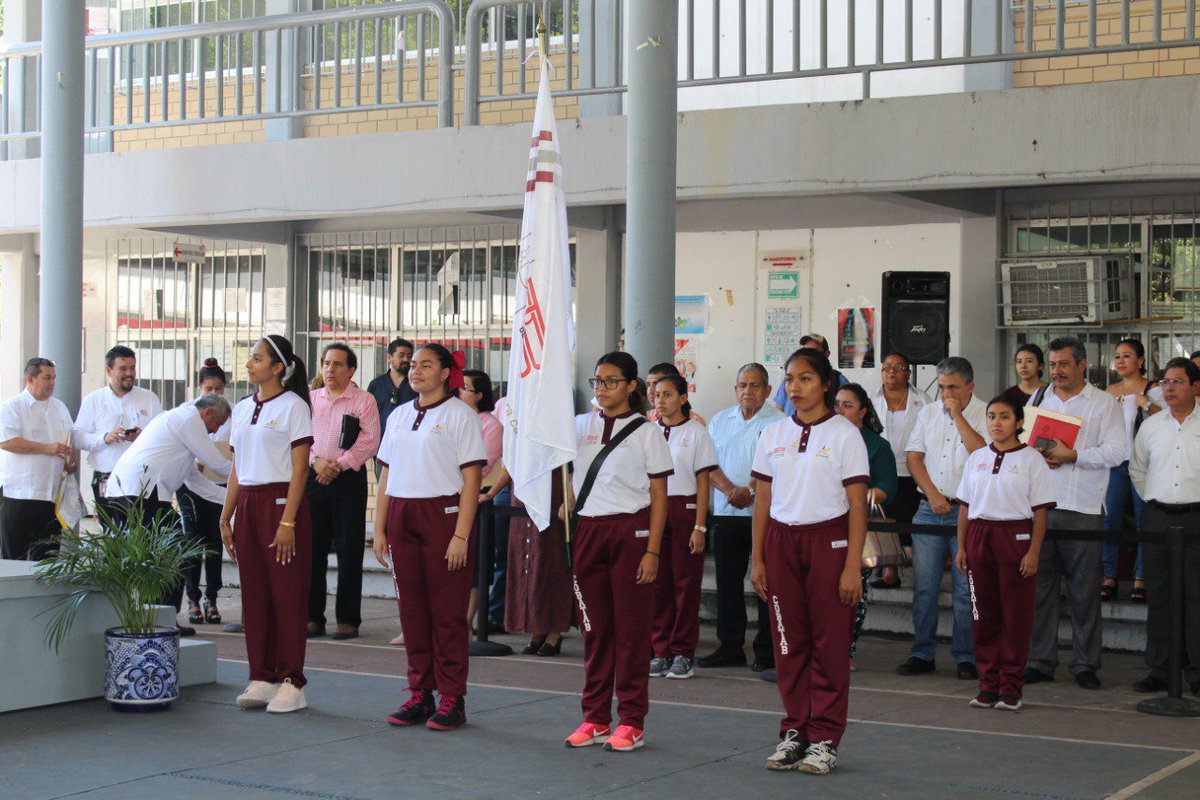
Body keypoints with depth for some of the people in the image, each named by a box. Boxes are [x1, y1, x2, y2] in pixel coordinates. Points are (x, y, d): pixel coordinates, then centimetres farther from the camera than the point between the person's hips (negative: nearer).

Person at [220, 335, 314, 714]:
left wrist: (288, 522, -17)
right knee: (254, 594, 7)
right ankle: (262, 677, 14)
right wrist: (225, 518, 13)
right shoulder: (242, 408, 14)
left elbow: (299, 469, -10)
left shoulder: (293, 406, -6)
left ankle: (291, 682, 1)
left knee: (287, 594, -3)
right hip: (248, 504, 7)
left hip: (282, 501, -6)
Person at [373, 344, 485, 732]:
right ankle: (419, 695, 14)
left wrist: (461, 536, -16)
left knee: (447, 609, -2)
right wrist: (380, 529, 9)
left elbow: (471, 480, -9)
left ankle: (452, 699, 4)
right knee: (412, 608, 7)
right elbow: (386, 476, 16)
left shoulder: (460, 414, -3)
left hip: (443, 514, -6)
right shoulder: (399, 416, 15)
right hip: (402, 517, 6)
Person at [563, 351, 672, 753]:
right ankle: (595, 719, 14)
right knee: (594, 628, 6)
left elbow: (658, 496, -2)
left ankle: (632, 722, 6)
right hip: (587, 531, 4)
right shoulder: (580, 426, 11)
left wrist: (652, 550, -9)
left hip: (631, 530, -3)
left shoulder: (646, 431, 1)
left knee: (631, 628, 0)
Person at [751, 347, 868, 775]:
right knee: (788, 642, 5)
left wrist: (853, 566, -11)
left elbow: (857, 505, -6)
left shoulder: (844, 434, -3)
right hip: (781, 539, 4)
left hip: (828, 539, -4)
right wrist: (757, 559, 5)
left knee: (830, 642, 0)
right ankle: (794, 732, 15)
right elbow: (763, 500, 10)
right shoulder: (773, 434, 9)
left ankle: (825, 739, 7)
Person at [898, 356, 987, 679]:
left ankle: (965, 657, 7)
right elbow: (914, 457, 8)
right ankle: (923, 654, 11)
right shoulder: (928, 413, 12)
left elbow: (982, 453, -17)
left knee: (966, 589, -2)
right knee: (923, 586, 3)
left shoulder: (986, 414, -1)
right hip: (929, 509, 4)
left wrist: (957, 414, -12)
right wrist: (933, 495, -4)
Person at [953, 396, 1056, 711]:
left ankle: (1011, 687, 7)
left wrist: (1033, 552, -11)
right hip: (979, 536, 4)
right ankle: (988, 684, 14)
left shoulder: (1031, 459, -1)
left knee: (1016, 615, 0)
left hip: (1016, 536, -4)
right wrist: (961, 547, 8)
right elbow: (965, 505, 14)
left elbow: (1040, 510, -4)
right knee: (983, 614, 6)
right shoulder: (976, 458, 12)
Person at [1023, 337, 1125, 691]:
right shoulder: (1036, 399, 17)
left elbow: (1116, 450, -7)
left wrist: (1071, 455, -15)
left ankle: (1085, 664, 8)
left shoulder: (1103, 403, 4)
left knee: (1085, 590, 0)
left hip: (1083, 509, -3)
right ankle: (1040, 661, 10)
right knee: (1039, 585, 3)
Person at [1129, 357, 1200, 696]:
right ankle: (1159, 670, 11)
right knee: (1159, 595, 5)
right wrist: (1152, 502, 11)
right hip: (1157, 518, 3)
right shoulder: (1150, 426, 10)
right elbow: (1137, 469, 20)